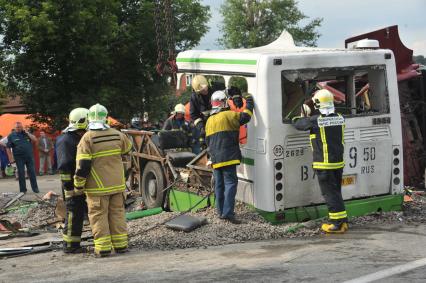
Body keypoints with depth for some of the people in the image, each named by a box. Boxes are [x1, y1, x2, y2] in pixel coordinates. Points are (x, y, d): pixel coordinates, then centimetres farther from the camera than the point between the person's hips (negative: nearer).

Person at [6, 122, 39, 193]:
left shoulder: (26, 133, 10)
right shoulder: (11, 136, 3)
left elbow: (35, 140, 2)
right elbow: (8, 148, 1)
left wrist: (28, 133, -6)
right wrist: (11, 158, -6)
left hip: (29, 156, 2)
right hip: (19, 158, -2)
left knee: (32, 172, 1)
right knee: (21, 173, 2)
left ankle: (35, 188, 9)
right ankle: (23, 190, 10)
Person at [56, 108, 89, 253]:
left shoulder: (81, 139, 16)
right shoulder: (65, 140, -14)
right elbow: (64, 166, -19)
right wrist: (68, 186, -22)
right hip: (73, 185, -9)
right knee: (74, 214, -4)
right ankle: (70, 245, 5)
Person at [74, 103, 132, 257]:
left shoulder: (87, 138, -13)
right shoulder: (117, 135, 0)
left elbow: (83, 165, -15)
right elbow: (128, 146, 21)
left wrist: (78, 185, -5)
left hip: (98, 187, -4)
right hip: (117, 184, 4)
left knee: (99, 216, 3)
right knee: (117, 213, 13)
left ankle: (103, 248, 2)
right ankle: (120, 245, 17)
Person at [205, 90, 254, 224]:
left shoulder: (209, 120, 17)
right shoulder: (227, 115, -7)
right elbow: (245, 117, -11)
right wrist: (249, 102, 5)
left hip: (215, 158, 7)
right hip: (227, 157, -7)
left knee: (219, 184, 12)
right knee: (230, 183, -9)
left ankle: (221, 212, 16)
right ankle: (228, 212, -18)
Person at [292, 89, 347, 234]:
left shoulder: (315, 120, -16)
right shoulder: (340, 118, 2)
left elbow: (298, 124, -3)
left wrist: (303, 115, 18)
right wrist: (308, 117, 20)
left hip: (324, 164, -6)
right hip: (338, 162, 6)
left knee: (330, 193, -1)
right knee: (336, 191, 17)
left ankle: (337, 223, -1)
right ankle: (341, 220, 22)